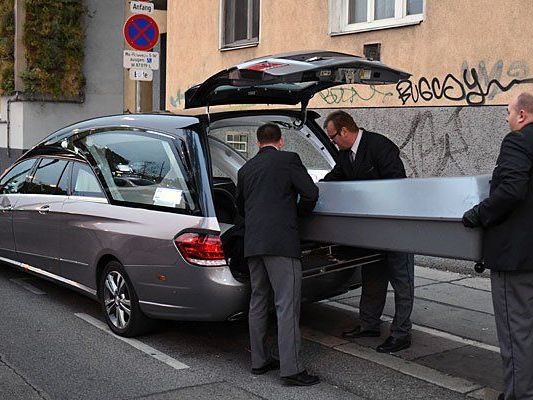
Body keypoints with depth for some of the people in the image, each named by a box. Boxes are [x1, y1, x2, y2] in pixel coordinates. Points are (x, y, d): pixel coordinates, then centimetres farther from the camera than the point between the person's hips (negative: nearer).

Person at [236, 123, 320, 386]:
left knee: (258, 302, 14)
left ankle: (259, 360, 20)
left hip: (252, 243, 6)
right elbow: (310, 193, -5)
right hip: (281, 241, -6)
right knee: (287, 305, -7)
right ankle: (291, 369, -8)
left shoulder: (245, 169, 18)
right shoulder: (288, 159, 0)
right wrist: (299, 212, 14)